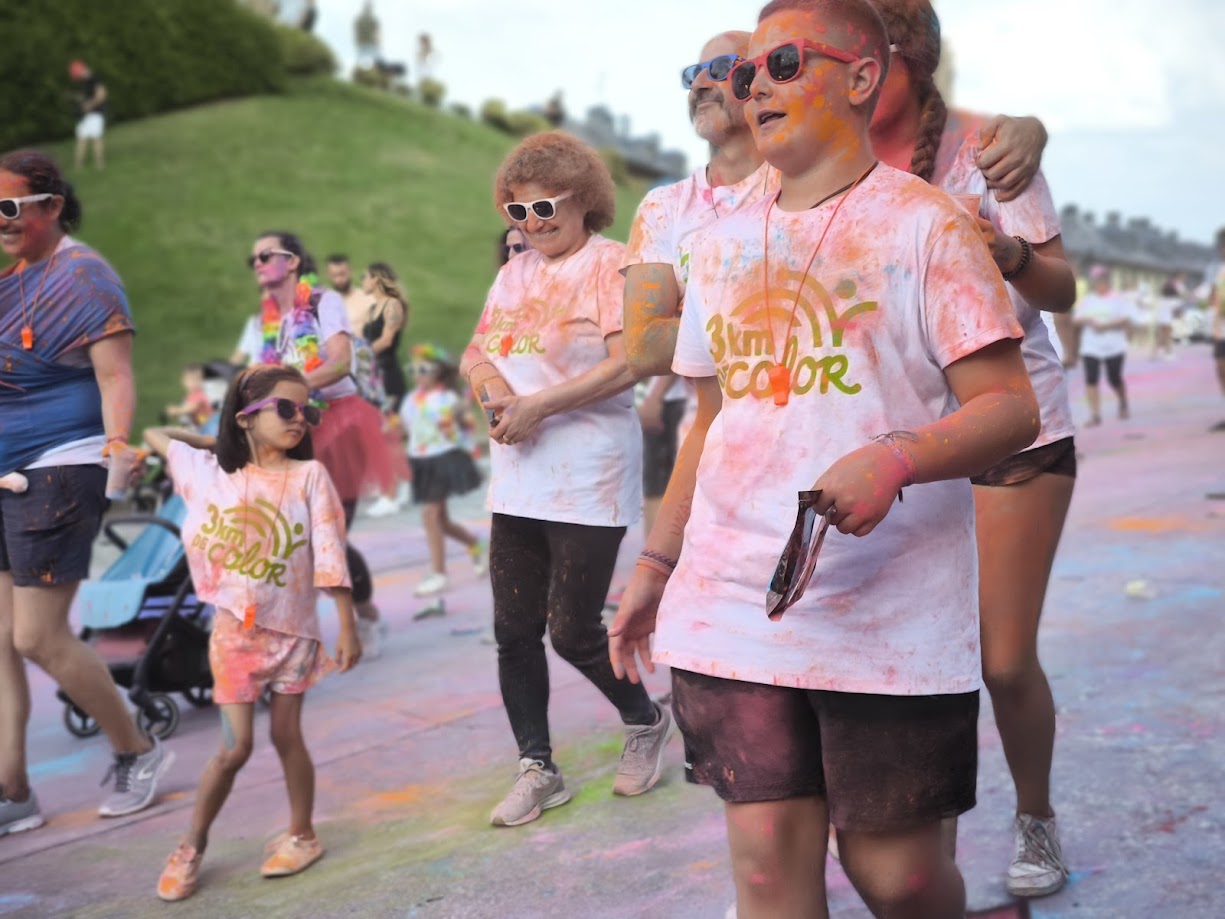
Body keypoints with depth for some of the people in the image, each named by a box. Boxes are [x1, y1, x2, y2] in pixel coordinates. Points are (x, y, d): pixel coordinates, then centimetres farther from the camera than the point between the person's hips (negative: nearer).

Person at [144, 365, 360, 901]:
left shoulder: (309, 476, -4)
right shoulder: (211, 472, 0)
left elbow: (329, 557, -7)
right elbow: (154, 437, 14)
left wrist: (348, 627, -10)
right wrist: (214, 441, 13)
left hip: (293, 629, 0)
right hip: (235, 630, 0)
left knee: (287, 735, 7)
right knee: (235, 747, 0)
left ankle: (301, 835, 24)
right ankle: (192, 847, 16)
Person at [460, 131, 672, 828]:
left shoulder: (611, 263, -7)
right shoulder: (515, 273, 15)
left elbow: (627, 363, -17)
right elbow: (475, 354, 16)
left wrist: (539, 405, -18)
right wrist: (492, 383, -8)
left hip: (589, 475, -7)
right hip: (518, 476, 7)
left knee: (573, 630, -3)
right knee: (515, 630, 6)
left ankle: (646, 722, 24)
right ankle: (538, 770, 18)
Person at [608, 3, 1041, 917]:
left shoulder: (924, 223, -2)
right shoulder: (722, 242, 14)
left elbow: (1011, 406, -8)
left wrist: (894, 458, -26)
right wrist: (654, 568, 20)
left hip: (890, 618, -4)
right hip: (732, 606, 4)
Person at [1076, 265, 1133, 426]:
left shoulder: (1119, 299, 0)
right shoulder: (1085, 300, 11)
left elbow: (1126, 321, -8)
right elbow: (1078, 320, 9)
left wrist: (1105, 326, -19)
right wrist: (1088, 321, -14)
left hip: (1114, 347, -3)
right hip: (1090, 348, 3)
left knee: (1114, 379, 3)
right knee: (1091, 379, -9)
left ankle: (1123, 404, 33)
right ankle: (1095, 414, -9)